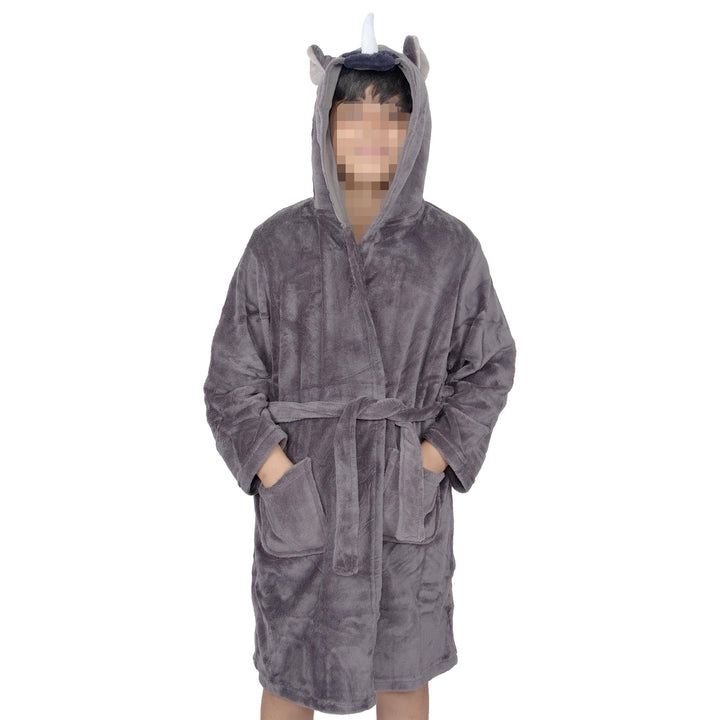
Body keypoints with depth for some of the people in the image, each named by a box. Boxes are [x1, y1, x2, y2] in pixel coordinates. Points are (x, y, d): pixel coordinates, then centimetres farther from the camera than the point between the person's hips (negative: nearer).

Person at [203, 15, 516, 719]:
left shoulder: (449, 247, -8)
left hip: (407, 504, 1)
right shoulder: (277, 246, -9)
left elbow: (487, 366, 0)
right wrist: (282, 486, -14)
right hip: (304, 501, 0)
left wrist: (424, 471, -10)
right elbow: (232, 385, -5)